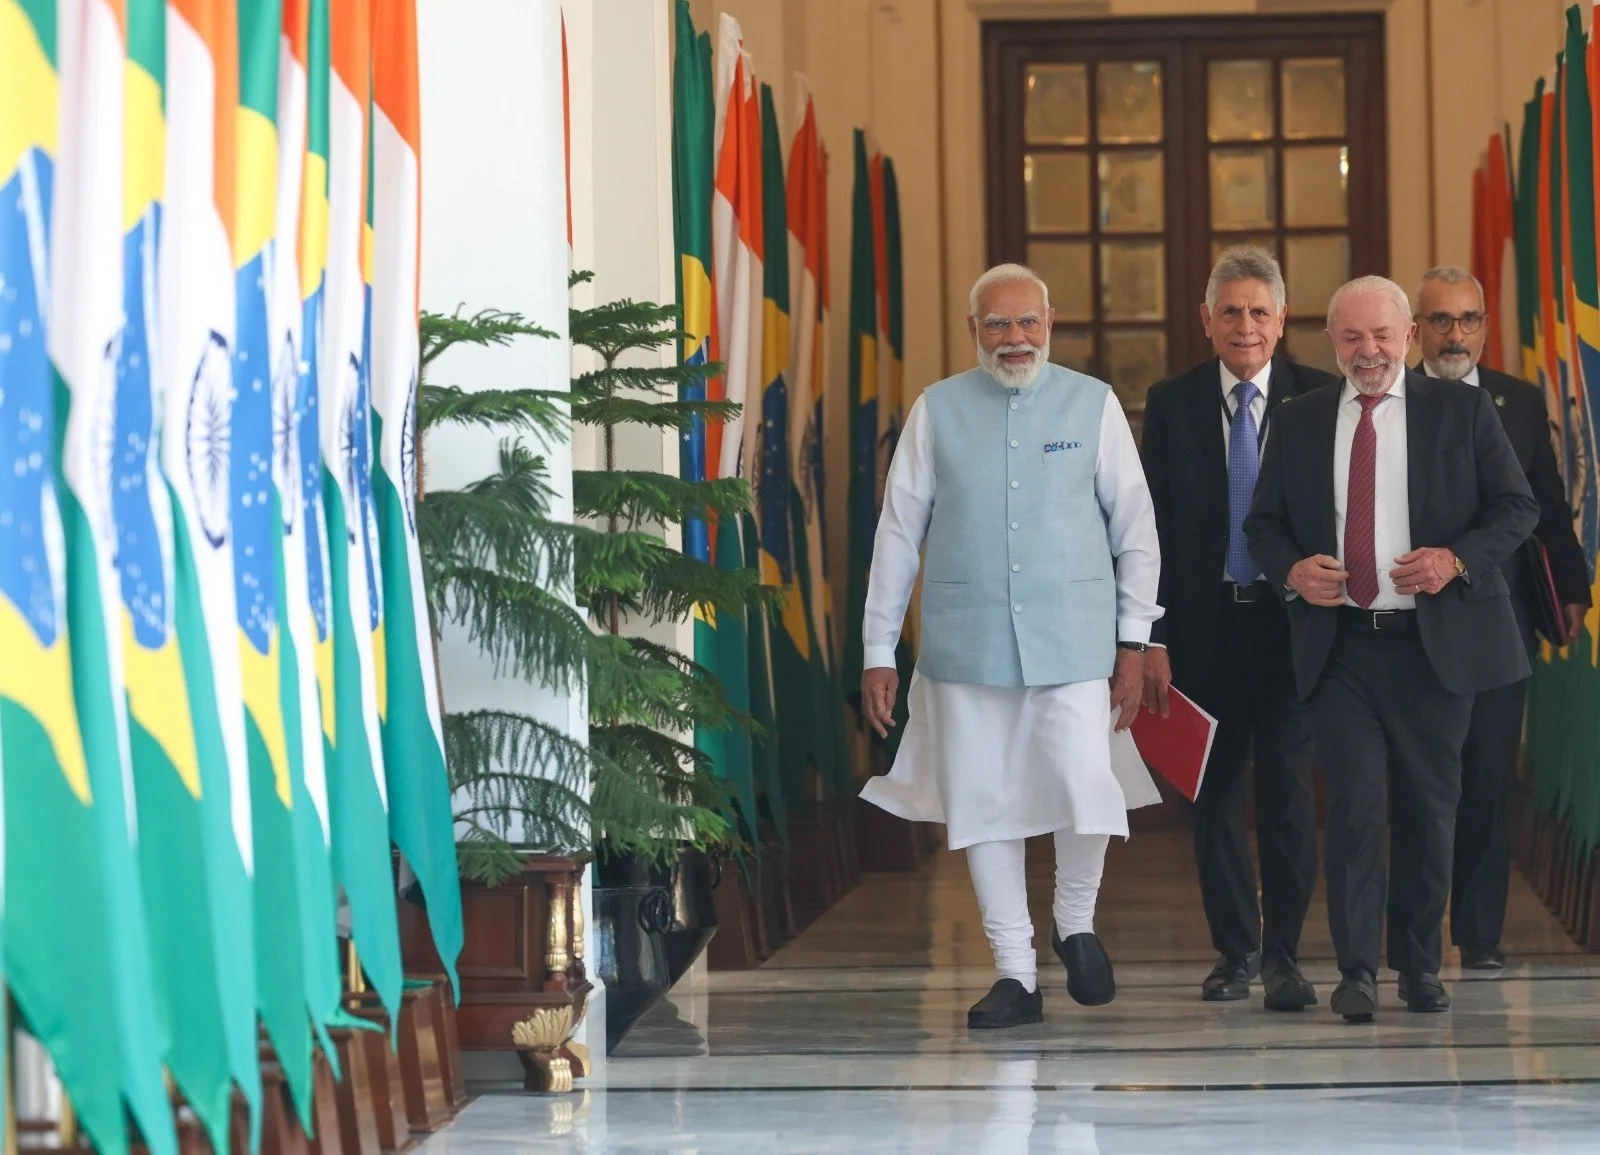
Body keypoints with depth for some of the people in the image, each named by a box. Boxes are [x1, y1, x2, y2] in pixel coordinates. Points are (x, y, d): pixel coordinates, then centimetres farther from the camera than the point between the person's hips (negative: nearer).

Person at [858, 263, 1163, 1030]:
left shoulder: (1093, 405, 6)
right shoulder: (937, 412, 7)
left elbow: (1135, 529, 8)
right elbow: (897, 534, 8)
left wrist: (1133, 643, 3)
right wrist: (879, 651, 5)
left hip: (1072, 641, -1)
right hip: (965, 642, 1)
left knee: (1087, 794, -14)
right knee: (982, 807, 3)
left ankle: (1075, 923, 15)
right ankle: (1015, 973, 15)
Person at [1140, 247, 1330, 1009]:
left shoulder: (1320, 400, 0)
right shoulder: (1172, 404, 4)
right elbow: (1151, 526, 3)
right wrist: (1152, 637, -4)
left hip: (1294, 624, -2)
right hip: (1204, 625, 2)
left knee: (1288, 790, -4)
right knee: (1215, 795, 8)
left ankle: (1283, 955, 4)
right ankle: (1235, 949, 20)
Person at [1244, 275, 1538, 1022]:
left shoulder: (1463, 410, 5)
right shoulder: (1299, 422, 10)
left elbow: (1517, 507, 3)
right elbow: (1263, 524, 12)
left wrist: (1458, 559, -15)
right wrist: (1291, 570, -10)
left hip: (1435, 644, 0)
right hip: (1340, 645, 0)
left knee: (1428, 808, 7)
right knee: (1354, 806, -8)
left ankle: (1420, 964, 21)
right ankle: (1357, 970, -2)